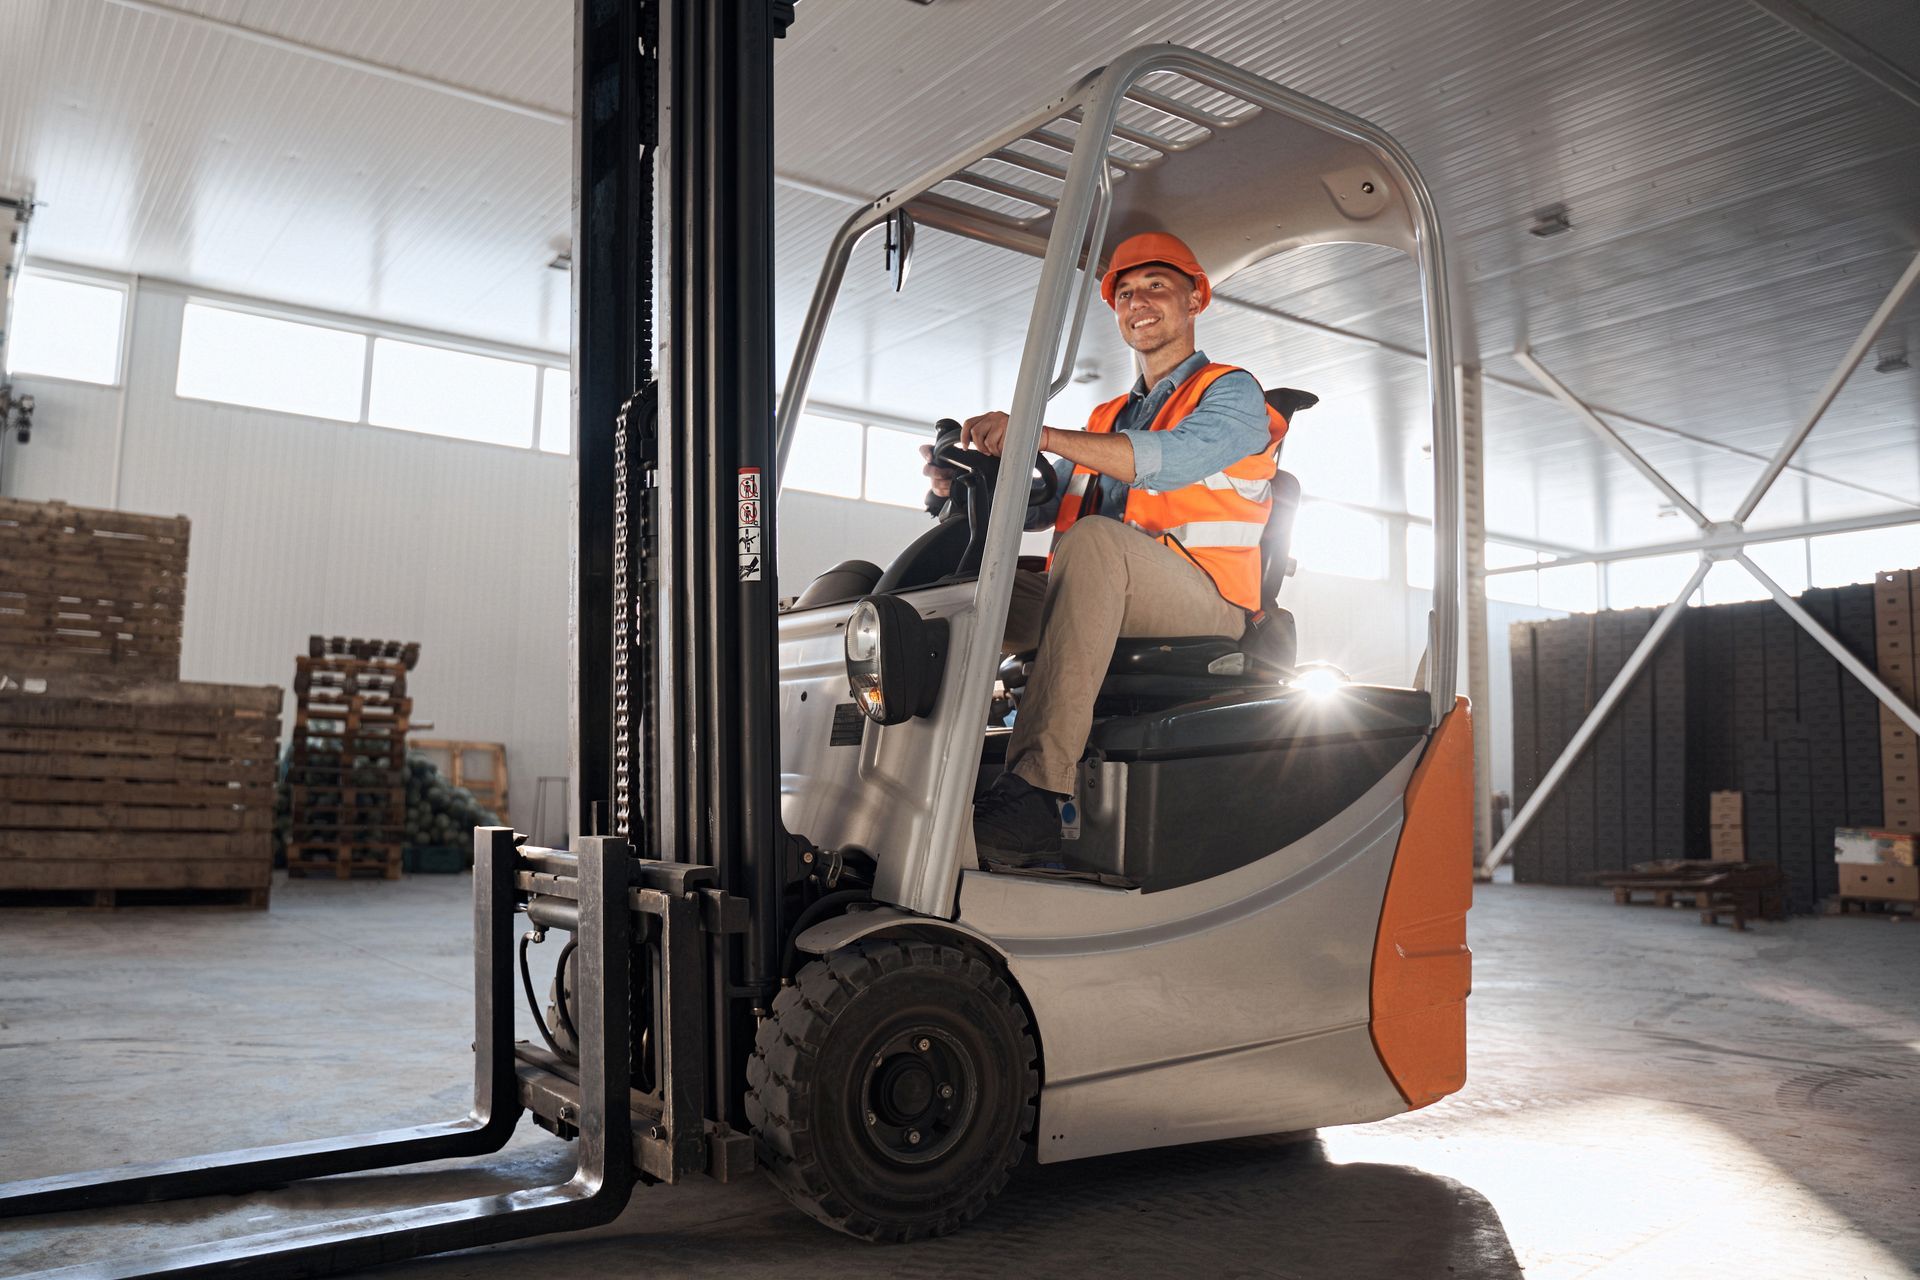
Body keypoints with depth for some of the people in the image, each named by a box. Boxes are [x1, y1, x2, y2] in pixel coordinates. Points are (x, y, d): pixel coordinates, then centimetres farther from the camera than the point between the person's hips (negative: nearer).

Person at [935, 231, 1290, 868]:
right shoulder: (1109, 417, 29)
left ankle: (1036, 785, -45)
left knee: (1095, 539, -36)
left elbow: (1173, 459, -18)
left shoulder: (1232, 393, 6)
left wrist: (1039, 434, -30)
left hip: (1204, 606, -7)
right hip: (1102, 603, 7)